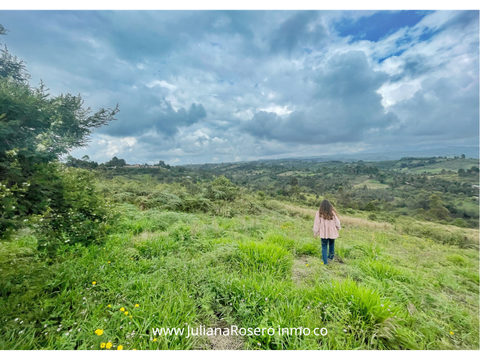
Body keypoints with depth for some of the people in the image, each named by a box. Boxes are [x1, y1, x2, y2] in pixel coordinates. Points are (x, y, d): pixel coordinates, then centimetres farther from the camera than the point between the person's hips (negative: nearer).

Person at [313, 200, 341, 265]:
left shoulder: (319, 213, -10)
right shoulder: (333, 212, -7)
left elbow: (317, 224, -5)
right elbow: (337, 223, 3)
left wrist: (315, 233, 3)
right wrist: (338, 228, 23)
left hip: (324, 233, -2)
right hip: (332, 232, 2)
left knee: (324, 247, 7)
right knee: (331, 245, 23)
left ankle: (325, 261, 9)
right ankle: (331, 257, 40)